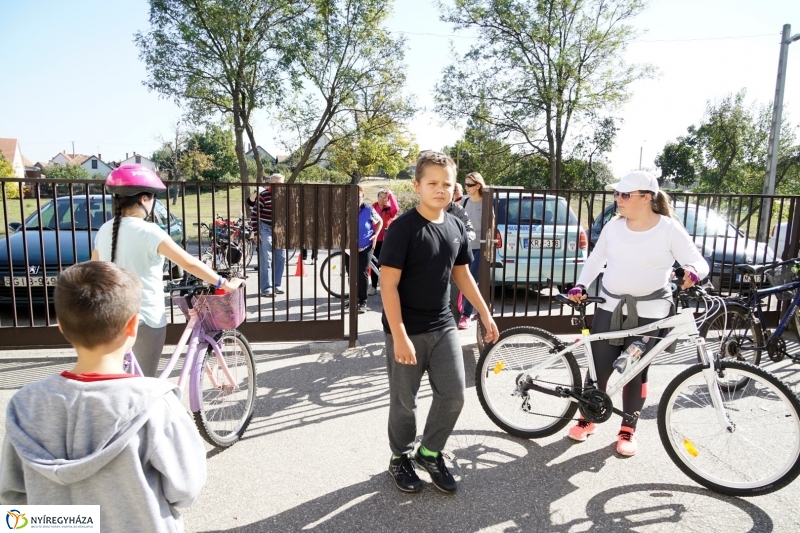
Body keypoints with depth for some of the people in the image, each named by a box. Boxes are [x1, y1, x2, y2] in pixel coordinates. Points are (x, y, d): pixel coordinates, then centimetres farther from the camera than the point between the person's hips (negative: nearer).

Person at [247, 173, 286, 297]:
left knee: (281, 258, 10)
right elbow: (254, 213, -10)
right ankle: (266, 288, -2)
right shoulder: (264, 195, -11)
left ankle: (276, 285, 22)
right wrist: (257, 231, -13)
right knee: (266, 260, -6)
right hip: (266, 230, -6)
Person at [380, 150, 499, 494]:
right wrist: (399, 336, -23)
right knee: (404, 401, 8)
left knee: (453, 394, 8)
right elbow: (388, 285, -18)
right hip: (407, 330, -5)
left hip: (443, 326, 6)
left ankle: (430, 453, 30)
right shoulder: (403, 228, -16)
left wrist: (485, 313, 15)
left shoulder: (456, 227, 4)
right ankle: (400, 458, 31)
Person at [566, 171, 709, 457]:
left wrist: (694, 272, -30)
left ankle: (628, 429, 24)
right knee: (599, 367, 5)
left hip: (648, 313, -3)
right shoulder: (614, 225, 4)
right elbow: (596, 259, 11)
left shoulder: (669, 229, -7)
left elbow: (698, 261, -6)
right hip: (609, 308, 3)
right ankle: (587, 418, 26)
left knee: (635, 372, 6)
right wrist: (580, 286, -2)